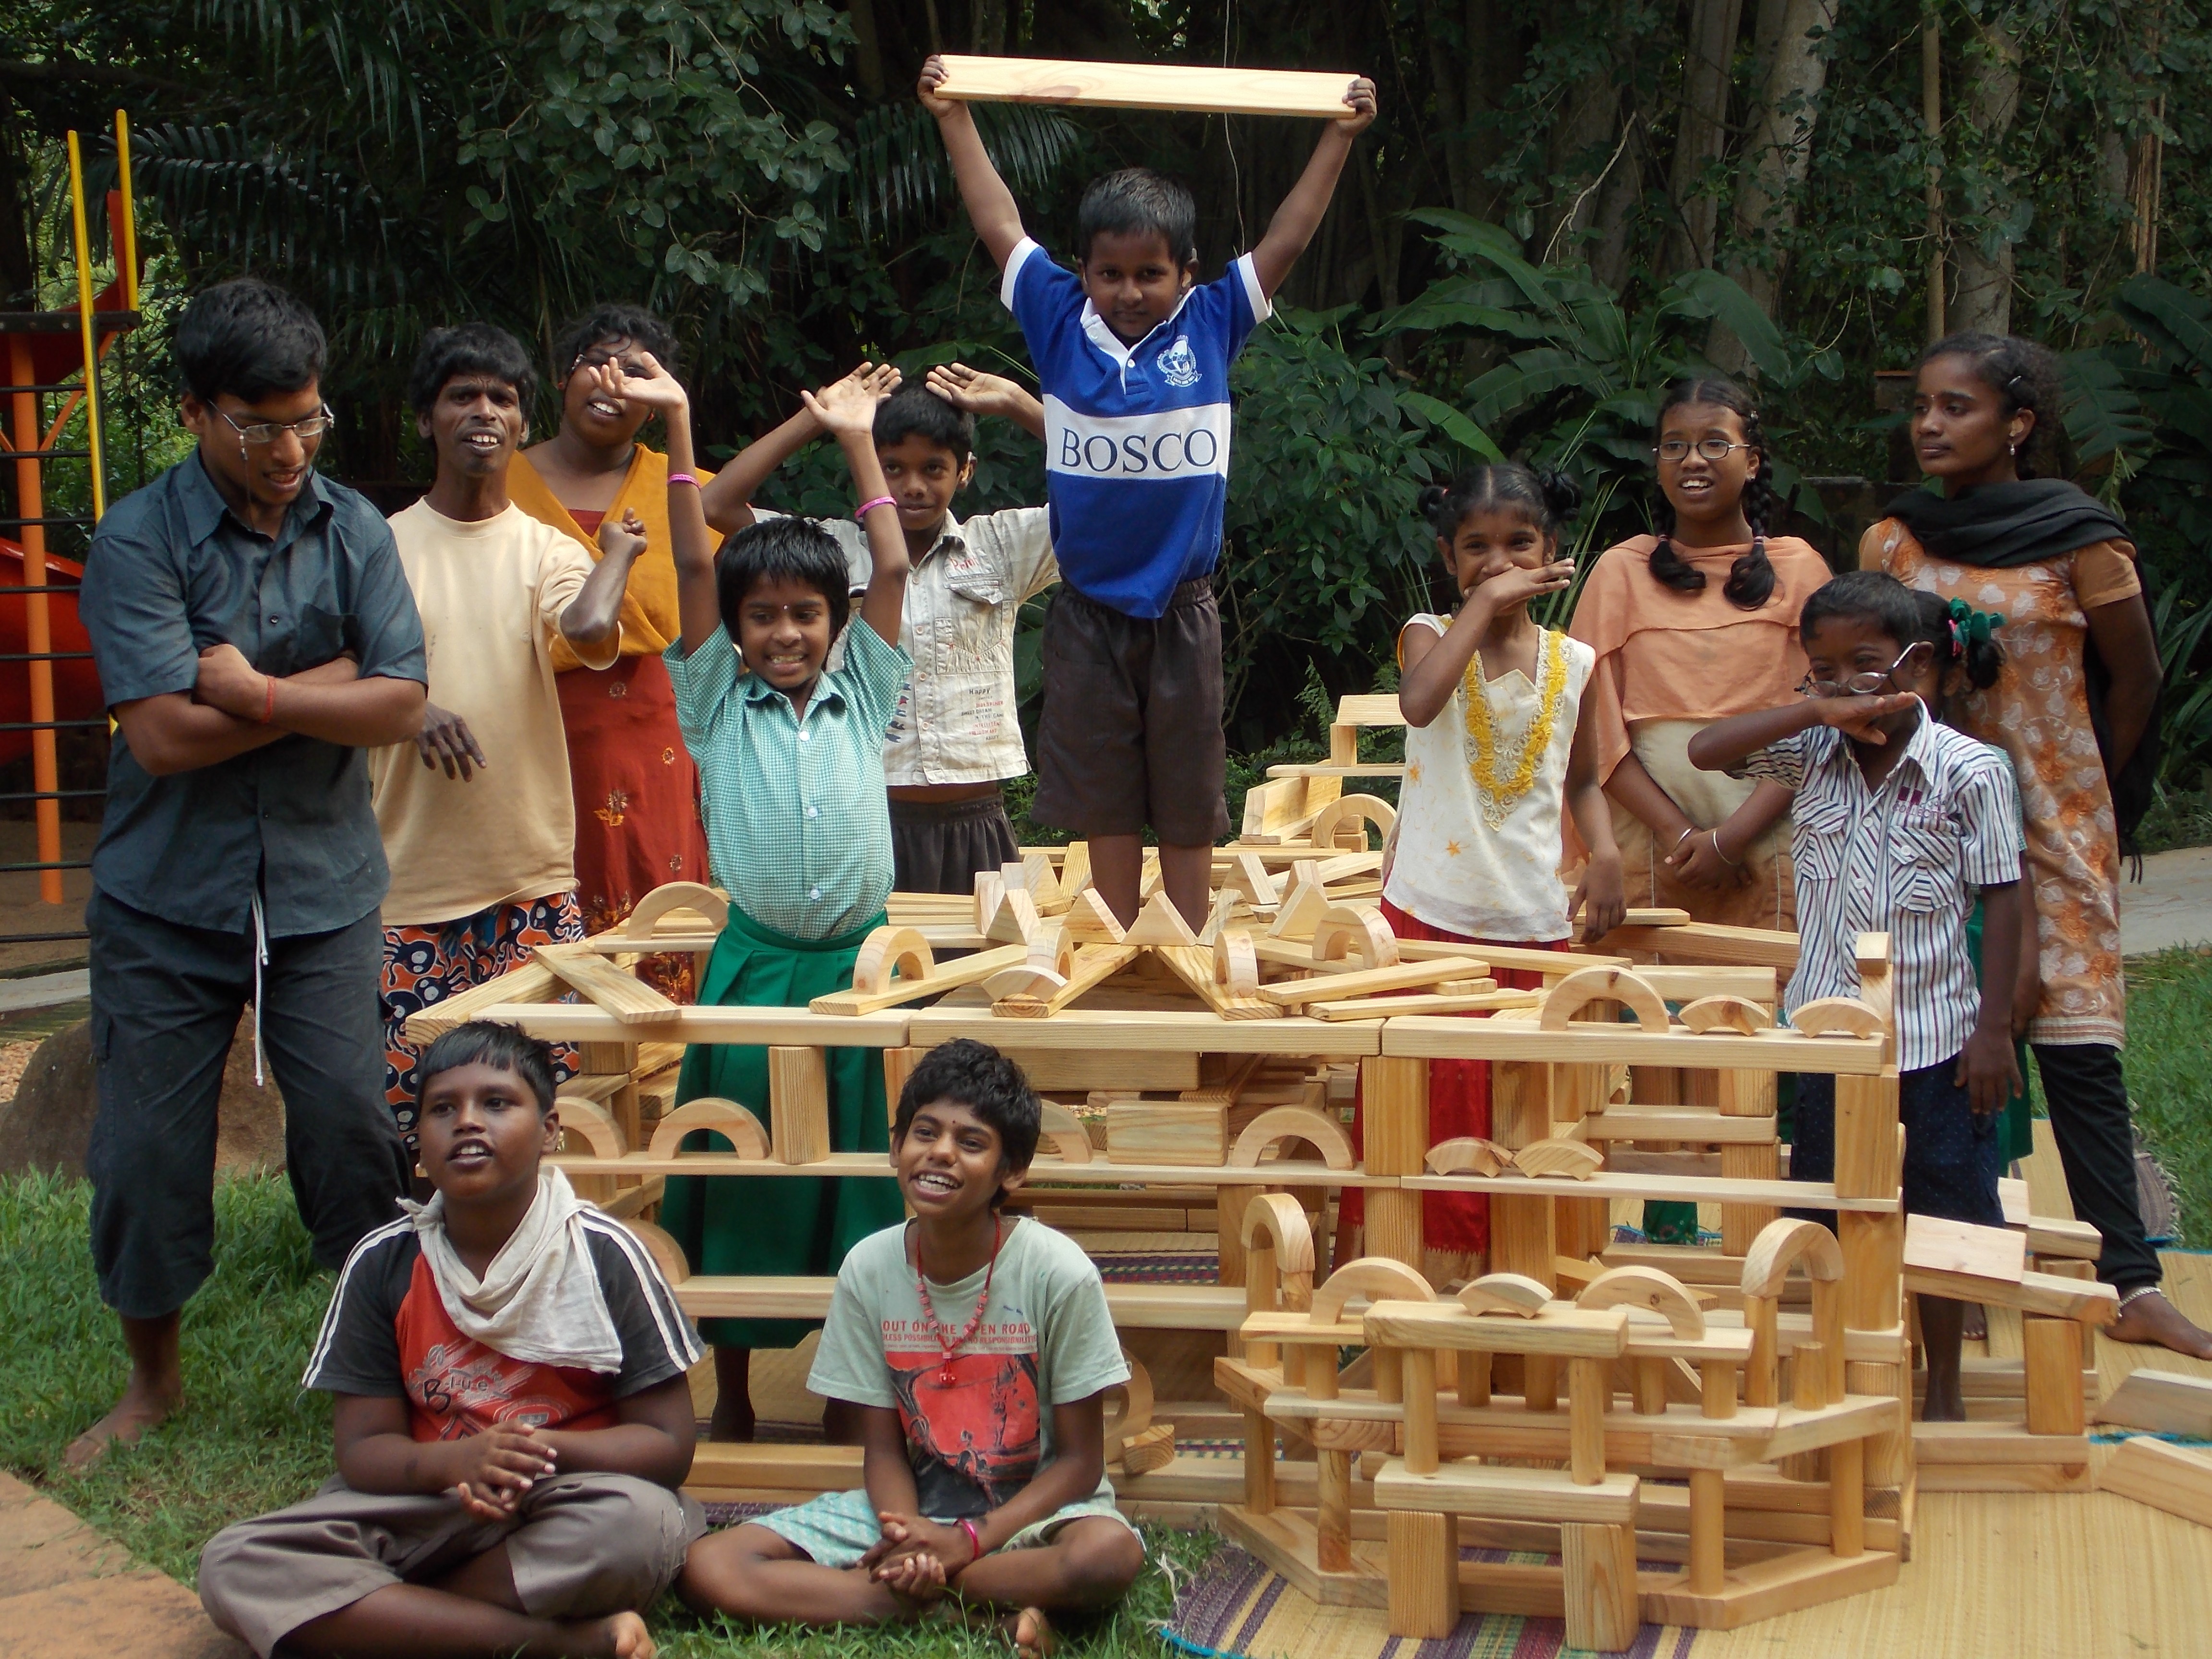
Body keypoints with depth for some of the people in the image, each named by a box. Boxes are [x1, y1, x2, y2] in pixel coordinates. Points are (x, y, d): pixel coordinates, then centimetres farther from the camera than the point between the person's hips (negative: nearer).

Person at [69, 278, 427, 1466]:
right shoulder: (138, 542, -9)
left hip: (322, 890, 2)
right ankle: (152, 1379, 25)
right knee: (149, 1145, 5)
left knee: (353, 1126, 0)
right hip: (167, 896, -1)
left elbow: (400, 702, -7)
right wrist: (326, 683, -11)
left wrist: (254, 693, -15)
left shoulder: (352, 532, 1)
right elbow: (163, 734, -18)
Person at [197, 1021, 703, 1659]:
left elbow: (667, 1444, -6)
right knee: (235, 1565, -23)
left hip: (565, 1504, -3)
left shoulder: (604, 1254, -7)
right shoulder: (382, 1264, -1)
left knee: (644, 1522, -36)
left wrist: (541, 1453, -25)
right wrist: (456, 1462, -24)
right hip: (425, 1505, 3)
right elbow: (362, 1447, -1)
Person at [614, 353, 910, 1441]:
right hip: (753, 962, -1)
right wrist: (678, 430, -1)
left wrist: (857, 440, 12)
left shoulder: (860, 698, 10)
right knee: (741, 1165, 4)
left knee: (857, 1167, 5)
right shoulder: (719, 705, 6)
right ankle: (731, 1392, 16)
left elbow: (892, 571, 9)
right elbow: (695, 567, 2)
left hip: (860, 957, 1)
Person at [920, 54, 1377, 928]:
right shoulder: (1061, 323, 0)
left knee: (1189, 807, 8)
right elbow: (999, 225, 5)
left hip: (1182, 612, 0)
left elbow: (1287, 239, 2)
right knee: (1104, 807, 9)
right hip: (1088, 614, 1)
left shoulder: (1211, 326, -2)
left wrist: (1339, 136, 0)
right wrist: (955, 118, 6)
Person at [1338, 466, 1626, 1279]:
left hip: (1533, 924, 3)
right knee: (1426, 1114, 4)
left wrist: (1605, 851, -4)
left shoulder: (1573, 662, 5)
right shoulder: (1431, 635, -4)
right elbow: (1419, 700, -28)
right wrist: (1483, 603, -22)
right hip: (1429, 915, -2)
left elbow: (1583, 782, 15)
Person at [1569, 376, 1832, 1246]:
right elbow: (1598, 724, 2)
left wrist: (1733, 836, -11)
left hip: (1766, 842, 0)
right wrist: (1677, 831, -10)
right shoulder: (1623, 571, 10)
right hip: (1653, 837, 0)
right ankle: (1666, 1228, 2)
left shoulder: (1796, 568, 8)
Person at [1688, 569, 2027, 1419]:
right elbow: (1705, 750, -9)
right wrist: (1816, 711, -19)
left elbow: (2001, 900, -8)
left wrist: (1994, 1029, -11)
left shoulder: (1971, 769, -10)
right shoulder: (1812, 754, 0)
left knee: (1938, 1219, 8)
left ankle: (1943, 1389, 24)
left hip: (1933, 1038, -3)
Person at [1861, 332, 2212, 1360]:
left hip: (2051, 815, -3)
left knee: (2077, 1045, -4)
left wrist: (2089, 790, 11)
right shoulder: (1890, 543, 5)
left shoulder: (2078, 540, -5)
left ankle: (2129, 1280, -2)